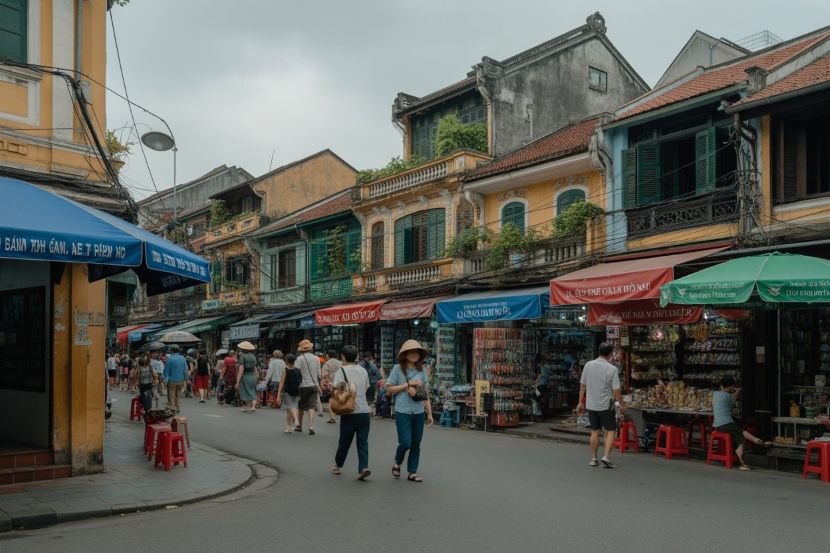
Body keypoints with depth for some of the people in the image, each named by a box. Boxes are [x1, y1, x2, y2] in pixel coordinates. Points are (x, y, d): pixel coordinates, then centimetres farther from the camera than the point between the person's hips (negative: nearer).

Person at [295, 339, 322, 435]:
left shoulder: (300, 358, -8)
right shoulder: (316, 358, 4)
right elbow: (319, 374, 8)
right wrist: (318, 385, 18)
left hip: (303, 385, -2)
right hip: (314, 385, 2)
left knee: (301, 407, 14)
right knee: (312, 407, 0)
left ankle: (299, 425, 27)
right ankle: (311, 427, -11)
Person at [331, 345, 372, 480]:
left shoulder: (342, 370, -5)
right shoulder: (363, 370, 11)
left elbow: (337, 387, -18)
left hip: (349, 412, -3)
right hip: (365, 412, 3)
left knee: (344, 441, 13)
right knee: (363, 442, 3)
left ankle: (337, 465, 29)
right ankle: (363, 467, -12)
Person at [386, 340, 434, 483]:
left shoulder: (422, 371, 8)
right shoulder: (398, 369, -2)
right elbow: (389, 390, -4)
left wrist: (429, 413, 10)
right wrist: (408, 384, -11)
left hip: (419, 413, 4)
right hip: (402, 412, -4)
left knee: (416, 444, 7)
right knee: (405, 443, -8)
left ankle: (412, 472, 21)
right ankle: (397, 463, 22)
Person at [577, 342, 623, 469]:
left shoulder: (588, 365, -2)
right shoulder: (612, 369, -13)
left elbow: (582, 385, 3)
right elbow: (616, 390, -12)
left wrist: (581, 402, 12)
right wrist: (622, 405, 3)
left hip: (591, 405, 4)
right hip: (606, 405, -4)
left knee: (595, 432, 13)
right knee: (611, 431, 8)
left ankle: (593, 459, 17)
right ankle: (606, 456, -5)